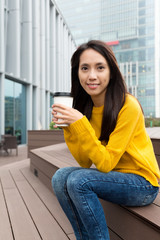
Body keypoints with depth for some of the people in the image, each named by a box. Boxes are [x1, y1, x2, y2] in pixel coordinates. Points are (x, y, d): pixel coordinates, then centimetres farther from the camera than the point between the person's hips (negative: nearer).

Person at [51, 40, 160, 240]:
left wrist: (79, 123, -28)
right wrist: (68, 126, -14)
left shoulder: (127, 106, -21)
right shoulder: (85, 108, -1)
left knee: (78, 180, -25)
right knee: (60, 178, -14)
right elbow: (85, 162, -3)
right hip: (114, 177, 6)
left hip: (142, 183, -6)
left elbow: (105, 163, -22)